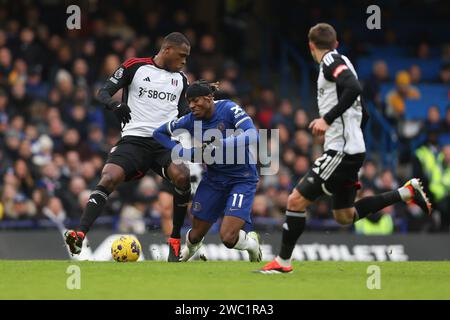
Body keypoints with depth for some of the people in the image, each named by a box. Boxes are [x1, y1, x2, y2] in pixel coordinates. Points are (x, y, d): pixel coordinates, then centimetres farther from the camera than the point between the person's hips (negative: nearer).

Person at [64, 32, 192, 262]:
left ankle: (175, 241, -11)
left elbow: (184, 112, 27)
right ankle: (80, 235, -29)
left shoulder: (180, 79, 17)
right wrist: (114, 105, -23)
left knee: (182, 177, -26)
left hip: (166, 142, 3)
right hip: (134, 138, -3)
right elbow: (103, 93, -1)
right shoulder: (135, 67, 3)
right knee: (109, 179, -25)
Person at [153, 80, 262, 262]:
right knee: (196, 235, 10)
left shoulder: (229, 109, -19)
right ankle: (189, 249, 49)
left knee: (228, 237, -19)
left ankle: (251, 243, 17)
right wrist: (183, 153, -8)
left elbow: (252, 136, -33)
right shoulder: (191, 120, -7)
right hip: (213, 179, 5)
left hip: (241, 179, -5)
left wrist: (217, 147, -39)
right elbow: (159, 133, 8)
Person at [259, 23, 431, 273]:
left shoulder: (332, 61, -9)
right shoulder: (341, 62, 18)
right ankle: (407, 193, 15)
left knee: (297, 200, -8)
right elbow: (362, 115, 22)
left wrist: (328, 119, -27)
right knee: (344, 216, 16)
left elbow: (354, 88, -28)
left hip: (342, 150, -10)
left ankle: (283, 262, -3)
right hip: (351, 149, 10)